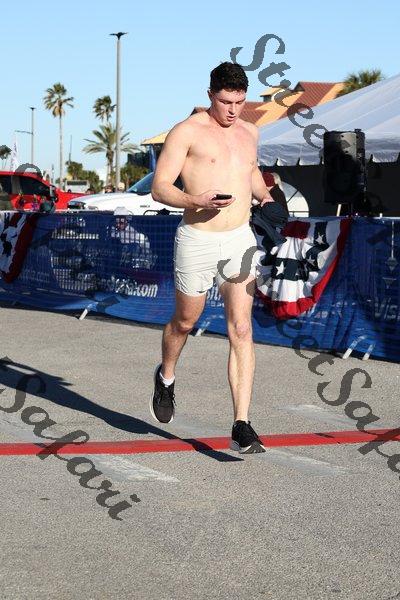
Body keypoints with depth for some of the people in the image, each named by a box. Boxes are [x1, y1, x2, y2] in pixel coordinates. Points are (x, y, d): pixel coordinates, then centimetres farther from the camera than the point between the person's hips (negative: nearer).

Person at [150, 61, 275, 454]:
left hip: (240, 240, 3)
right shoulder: (187, 132, -6)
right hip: (197, 241, -3)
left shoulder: (249, 132, 12)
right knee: (185, 322, 16)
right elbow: (159, 188, -9)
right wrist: (196, 201, -26)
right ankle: (166, 378, 49)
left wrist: (265, 195, 13)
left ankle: (241, 429, -9)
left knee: (241, 330, -7)